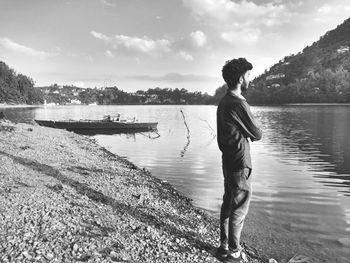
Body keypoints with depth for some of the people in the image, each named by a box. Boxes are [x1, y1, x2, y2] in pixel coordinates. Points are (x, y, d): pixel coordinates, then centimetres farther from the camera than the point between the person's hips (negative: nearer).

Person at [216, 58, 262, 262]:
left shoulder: (224, 102, 9)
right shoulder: (239, 104, -20)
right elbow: (257, 134, -11)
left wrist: (246, 135, 3)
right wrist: (252, 134, 8)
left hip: (228, 161, 9)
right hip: (240, 164, -9)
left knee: (228, 205, 17)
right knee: (239, 210, 4)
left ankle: (225, 245, 30)